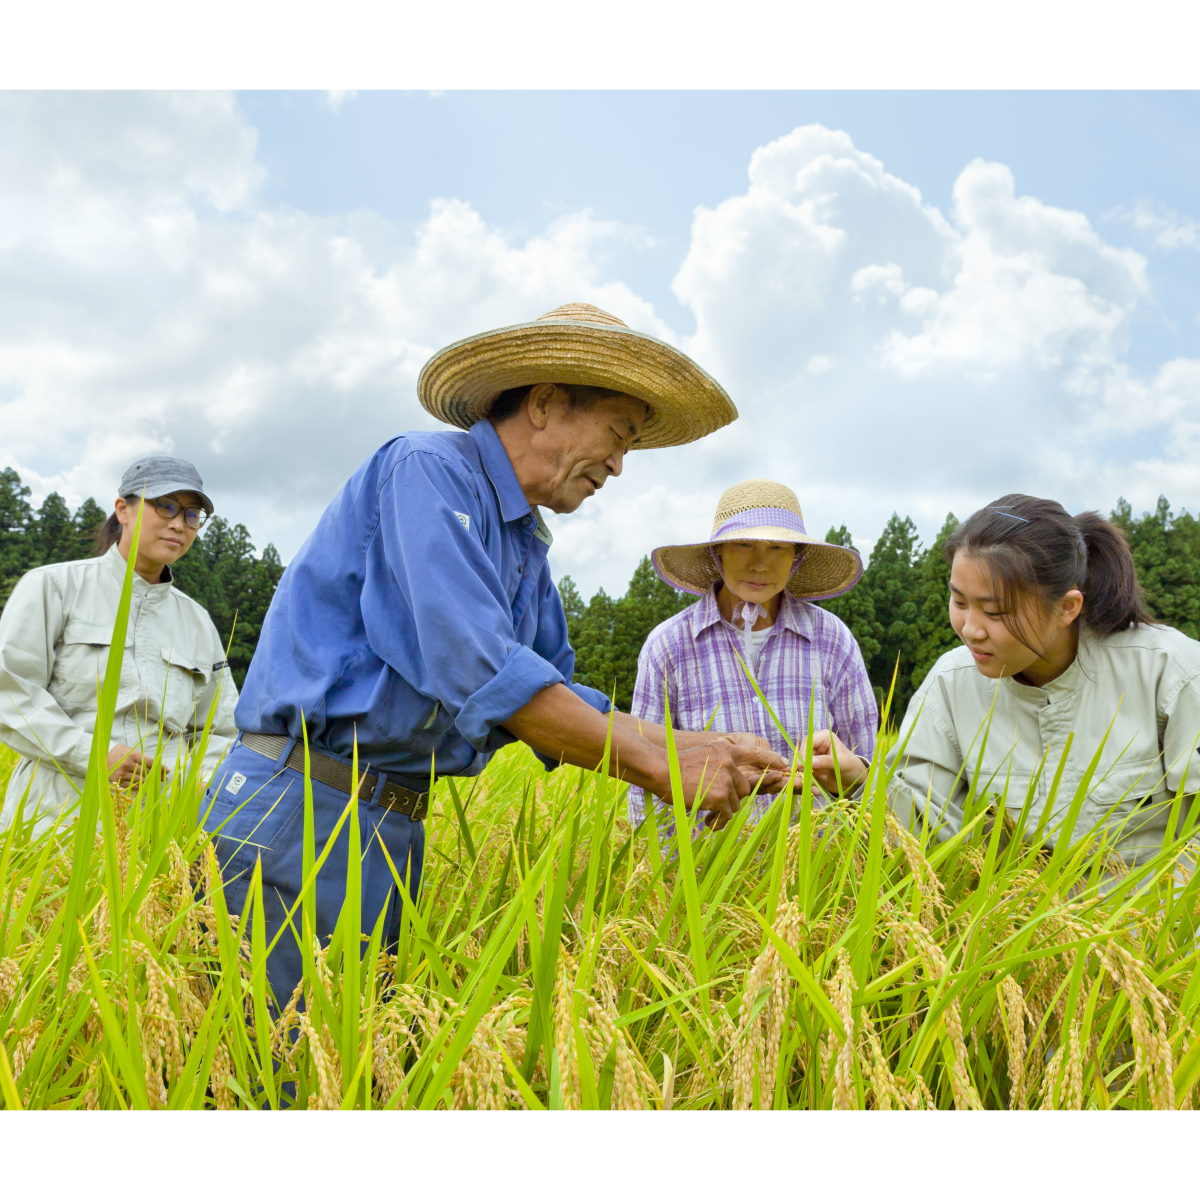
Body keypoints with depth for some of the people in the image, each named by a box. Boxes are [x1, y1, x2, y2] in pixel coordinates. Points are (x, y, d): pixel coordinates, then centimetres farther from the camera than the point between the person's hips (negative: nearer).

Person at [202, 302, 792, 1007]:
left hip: (395, 831, 9)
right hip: (302, 814, -9)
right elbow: (479, 670, -24)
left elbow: (560, 698, 17)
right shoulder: (426, 469, -13)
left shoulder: (528, 549, 15)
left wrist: (705, 750, 6)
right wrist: (661, 768, -19)